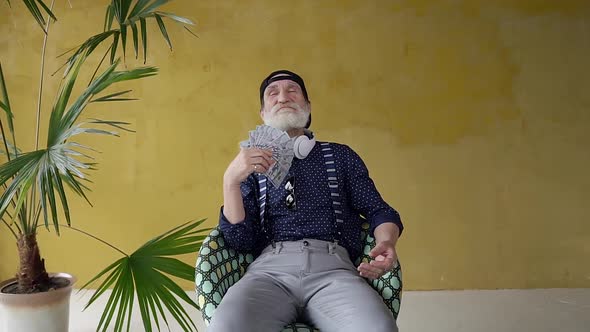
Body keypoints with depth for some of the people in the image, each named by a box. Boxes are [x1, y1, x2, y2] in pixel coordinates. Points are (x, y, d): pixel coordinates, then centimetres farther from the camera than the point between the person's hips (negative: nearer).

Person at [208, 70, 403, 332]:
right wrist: (230, 181, -7)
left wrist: (386, 242, -9)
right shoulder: (252, 166, 20)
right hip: (271, 267, 0)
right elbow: (240, 241, 9)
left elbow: (378, 210, 14)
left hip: (333, 266, 0)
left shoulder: (341, 156, 21)